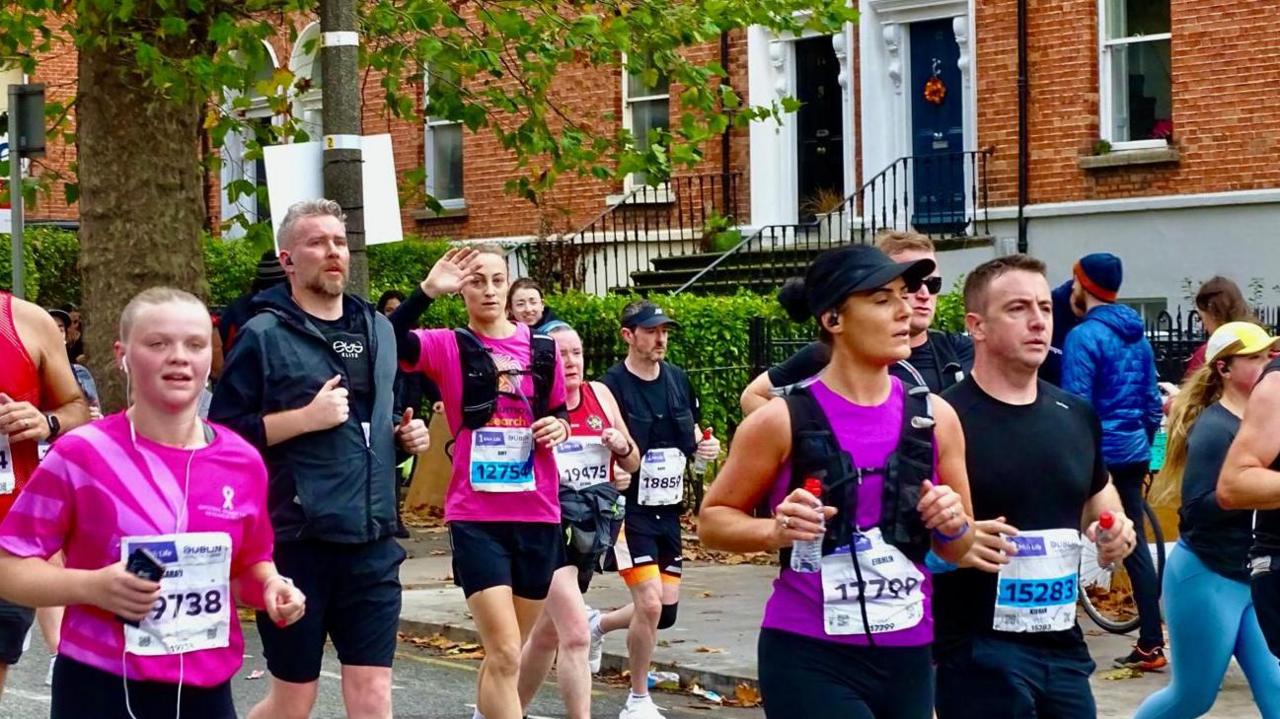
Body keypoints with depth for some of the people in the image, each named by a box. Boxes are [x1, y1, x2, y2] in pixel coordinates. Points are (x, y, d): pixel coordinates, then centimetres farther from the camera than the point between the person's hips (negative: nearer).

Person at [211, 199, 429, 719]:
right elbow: (222, 434, -10)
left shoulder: (379, 330, 13)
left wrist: (408, 435, 8)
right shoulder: (263, 335, -5)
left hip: (372, 541, 5)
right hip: (295, 541, -5)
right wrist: (305, 417, -17)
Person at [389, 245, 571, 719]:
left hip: (537, 515, 4)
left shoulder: (542, 348, 7)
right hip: (476, 518, -4)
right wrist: (427, 291, -30)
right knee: (504, 654, -12)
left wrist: (559, 427, -2)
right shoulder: (447, 347, -3)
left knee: (506, 651, 16)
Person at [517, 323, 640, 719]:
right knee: (576, 635, -17)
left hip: (595, 525, 6)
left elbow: (633, 464, 14)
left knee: (548, 632, 19)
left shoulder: (600, 394, 7)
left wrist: (622, 445, -7)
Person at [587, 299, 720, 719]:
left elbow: (692, 435, 19)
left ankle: (599, 625, 37)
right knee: (650, 604, -13)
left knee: (667, 608, 8)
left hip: (668, 510, 6)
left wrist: (704, 447, -2)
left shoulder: (678, 380, 6)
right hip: (629, 510, -6)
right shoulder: (612, 386, -12)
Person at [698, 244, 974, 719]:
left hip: (908, 656, 5)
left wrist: (952, 528, -8)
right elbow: (712, 519, 1)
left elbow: (959, 550, 14)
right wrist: (776, 531, -17)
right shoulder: (784, 421, -8)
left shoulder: (934, 417, 4)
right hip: (809, 659, -5)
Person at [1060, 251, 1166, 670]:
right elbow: (1153, 402, 16)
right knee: (1135, 545, 10)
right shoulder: (1137, 336, 11)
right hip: (1134, 454, 7)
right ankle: (1151, 644, 8)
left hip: (1096, 454, -7)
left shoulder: (1084, 336, -13)